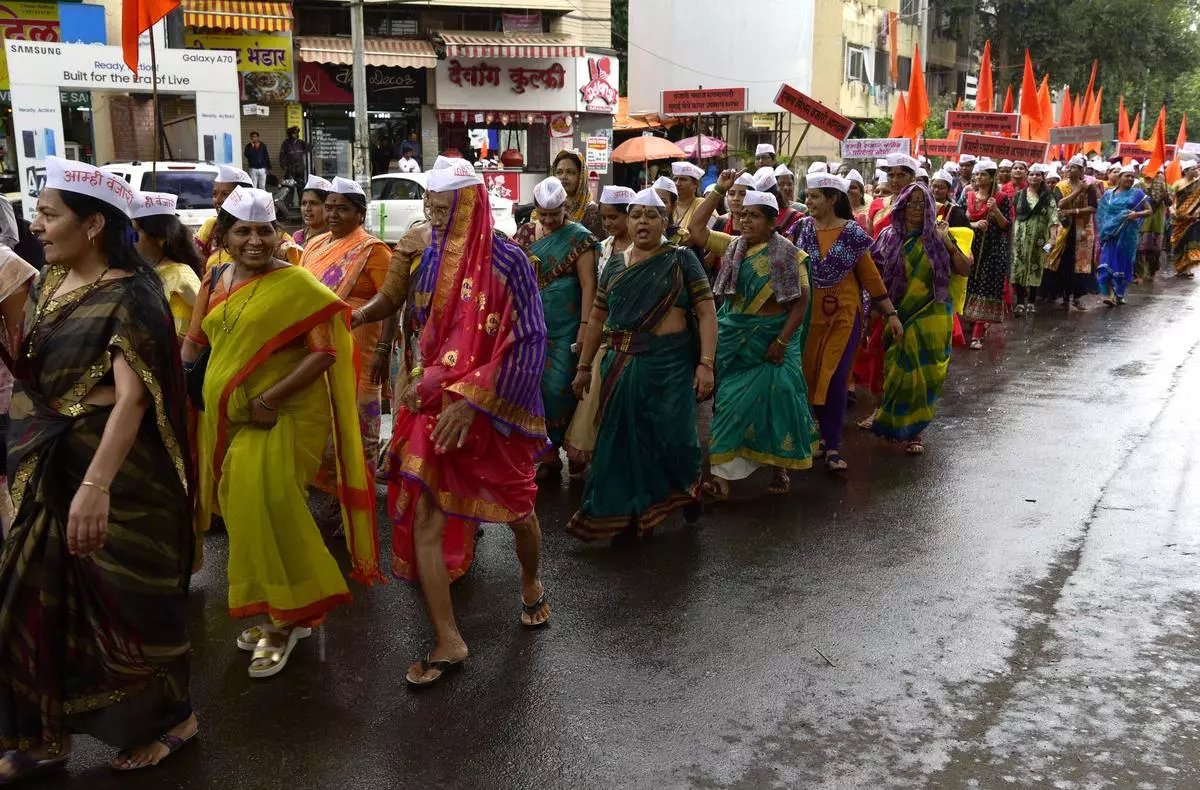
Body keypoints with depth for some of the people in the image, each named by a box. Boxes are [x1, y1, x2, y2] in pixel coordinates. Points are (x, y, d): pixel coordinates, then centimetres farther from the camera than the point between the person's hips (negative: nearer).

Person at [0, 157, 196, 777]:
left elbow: (133, 396, -26)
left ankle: (171, 718, 26)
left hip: (110, 463, -8)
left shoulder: (128, 295, -17)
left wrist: (97, 484, -35)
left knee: (123, 596, 5)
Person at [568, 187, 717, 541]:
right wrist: (584, 367, 15)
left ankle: (689, 486, 31)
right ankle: (626, 514, 21)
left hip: (669, 365, -4)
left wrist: (706, 364, -16)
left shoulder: (681, 260, -1)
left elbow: (706, 313, -6)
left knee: (671, 438, -2)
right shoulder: (615, 265, 12)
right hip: (620, 366, 4)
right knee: (622, 442, 6)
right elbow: (597, 318, 16)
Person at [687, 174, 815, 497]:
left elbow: (801, 301, -10)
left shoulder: (787, 255, -8)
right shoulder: (732, 246, 7)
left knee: (773, 399, -2)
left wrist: (782, 341, -18)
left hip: (771, 337, -4)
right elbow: (696, 229, 3)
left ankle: (780, 466, 16)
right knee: (733, 401, 5)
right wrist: (718, 191, -2)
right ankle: (723, 473, 9)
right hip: (734, 337, 4)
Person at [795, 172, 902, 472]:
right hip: (812, 313, 3)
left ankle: (833, 447, -2)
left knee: (835, 378, -7)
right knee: (813, 376, 5)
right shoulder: (804, 228, 2)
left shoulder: (852, 232, -3)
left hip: (844, 313, -2)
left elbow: (870, 275, 1)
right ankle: (827, 435, 21)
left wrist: (891, 313, 1)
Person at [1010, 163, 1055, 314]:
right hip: (1020, 237, 1)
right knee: (1018, 266, -5)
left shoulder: (1047, 197, 4)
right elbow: (1011, 215, 9)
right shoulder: (1019, 195, 8)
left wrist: (1052, 238, -16)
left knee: (1035, 268, 2)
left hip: (1039, 238, -1)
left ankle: (1031, 301, 13)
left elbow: (1053, 217, -5)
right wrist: (1012, 236, 3)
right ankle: (1020, 301, 1)